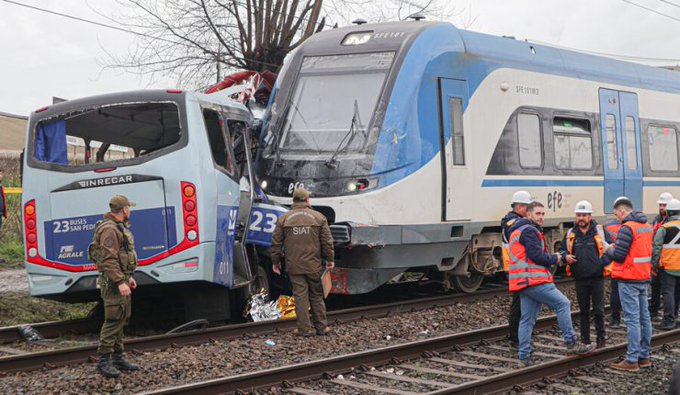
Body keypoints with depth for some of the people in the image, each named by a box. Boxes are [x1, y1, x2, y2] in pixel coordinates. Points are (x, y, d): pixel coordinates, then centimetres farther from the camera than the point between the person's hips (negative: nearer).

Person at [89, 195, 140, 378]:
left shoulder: (119, 228, 17)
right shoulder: (109, 229, -16)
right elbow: (109, 260, -23)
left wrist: (128, 277, 23)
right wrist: (120, 282, -27)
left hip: (121, 279, 11)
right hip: (113, 282, -11)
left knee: (122, 320, 13)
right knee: (113, 321, -10)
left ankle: (117, 358, 19)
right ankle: (104, 361, -7)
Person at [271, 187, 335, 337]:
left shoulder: (283, 219, 1)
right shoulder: (319, 217, 1)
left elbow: (276, 242, 4)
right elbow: (327, 241, 2)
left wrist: (275, 261, 13)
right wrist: (329, 259, 12)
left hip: (294, 265, 0)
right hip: (314, 265, 0)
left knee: (300, 295, 2)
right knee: (317, 295, 10)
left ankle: (304, 328, 3)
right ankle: (321, 327, 14)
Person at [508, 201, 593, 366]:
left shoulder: (518, 231, 25)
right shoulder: (529, 231, -9)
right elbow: (537, 256, -18)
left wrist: (551, 258, 13)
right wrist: (555, 259, -2)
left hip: (523, 283, 10)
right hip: (534, 280, -10)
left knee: (527, 319, 8)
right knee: (563, 304, -5)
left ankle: (524, 357, 7)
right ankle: (571, 344, -1)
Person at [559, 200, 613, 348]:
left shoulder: (600, 231, 0)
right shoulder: (570, 234, 6)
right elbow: (562, 249, 17)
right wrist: (565, 256, -4)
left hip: (597, 278, -2)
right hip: (580, 279, 2)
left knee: (598, 310, 2)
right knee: (584, 310, 11)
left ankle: (601, 338, 15)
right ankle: (585, 340, 19)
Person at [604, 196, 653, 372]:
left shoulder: (627, 227, -16)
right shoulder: (647, 226, 11)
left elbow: (619, 255, -19)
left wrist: (609, 252, 2)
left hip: (629, 280, -9)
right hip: (644, 278, 9)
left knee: (632, 319, -7)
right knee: (644, 318, 13)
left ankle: (632, 360, -5)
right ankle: (644, 356, 21)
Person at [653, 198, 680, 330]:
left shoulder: (664, 228, -11)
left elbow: (656, 247, -14)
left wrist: (654, 265, -8)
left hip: (668, 267, -5)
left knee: (668, 293, -4)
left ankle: (669, 321, -11)